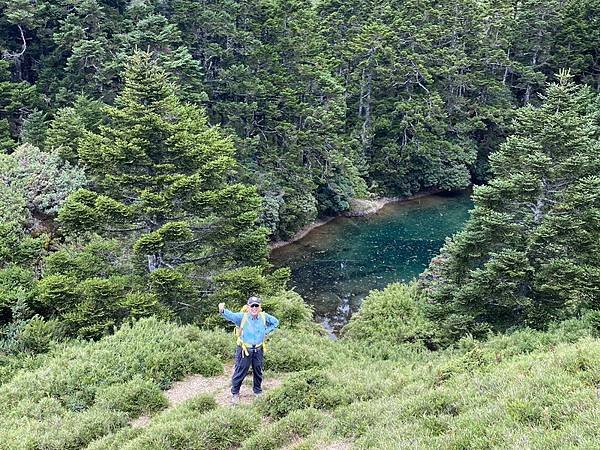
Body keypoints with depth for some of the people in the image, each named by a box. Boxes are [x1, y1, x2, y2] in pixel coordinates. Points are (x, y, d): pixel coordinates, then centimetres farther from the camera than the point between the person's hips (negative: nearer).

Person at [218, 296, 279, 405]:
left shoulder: (264, 317, -4)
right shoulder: (242, 317, -15)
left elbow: (275, 322, 13)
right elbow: (231, 316, -33)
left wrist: (266, 332, 1)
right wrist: (223, 310, -55)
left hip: (258, 350, 3)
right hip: (244, 349, -3)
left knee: (258, 371, 17)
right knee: (240, 372, 2)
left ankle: (258, 391, 37)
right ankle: (235, 394, 18)